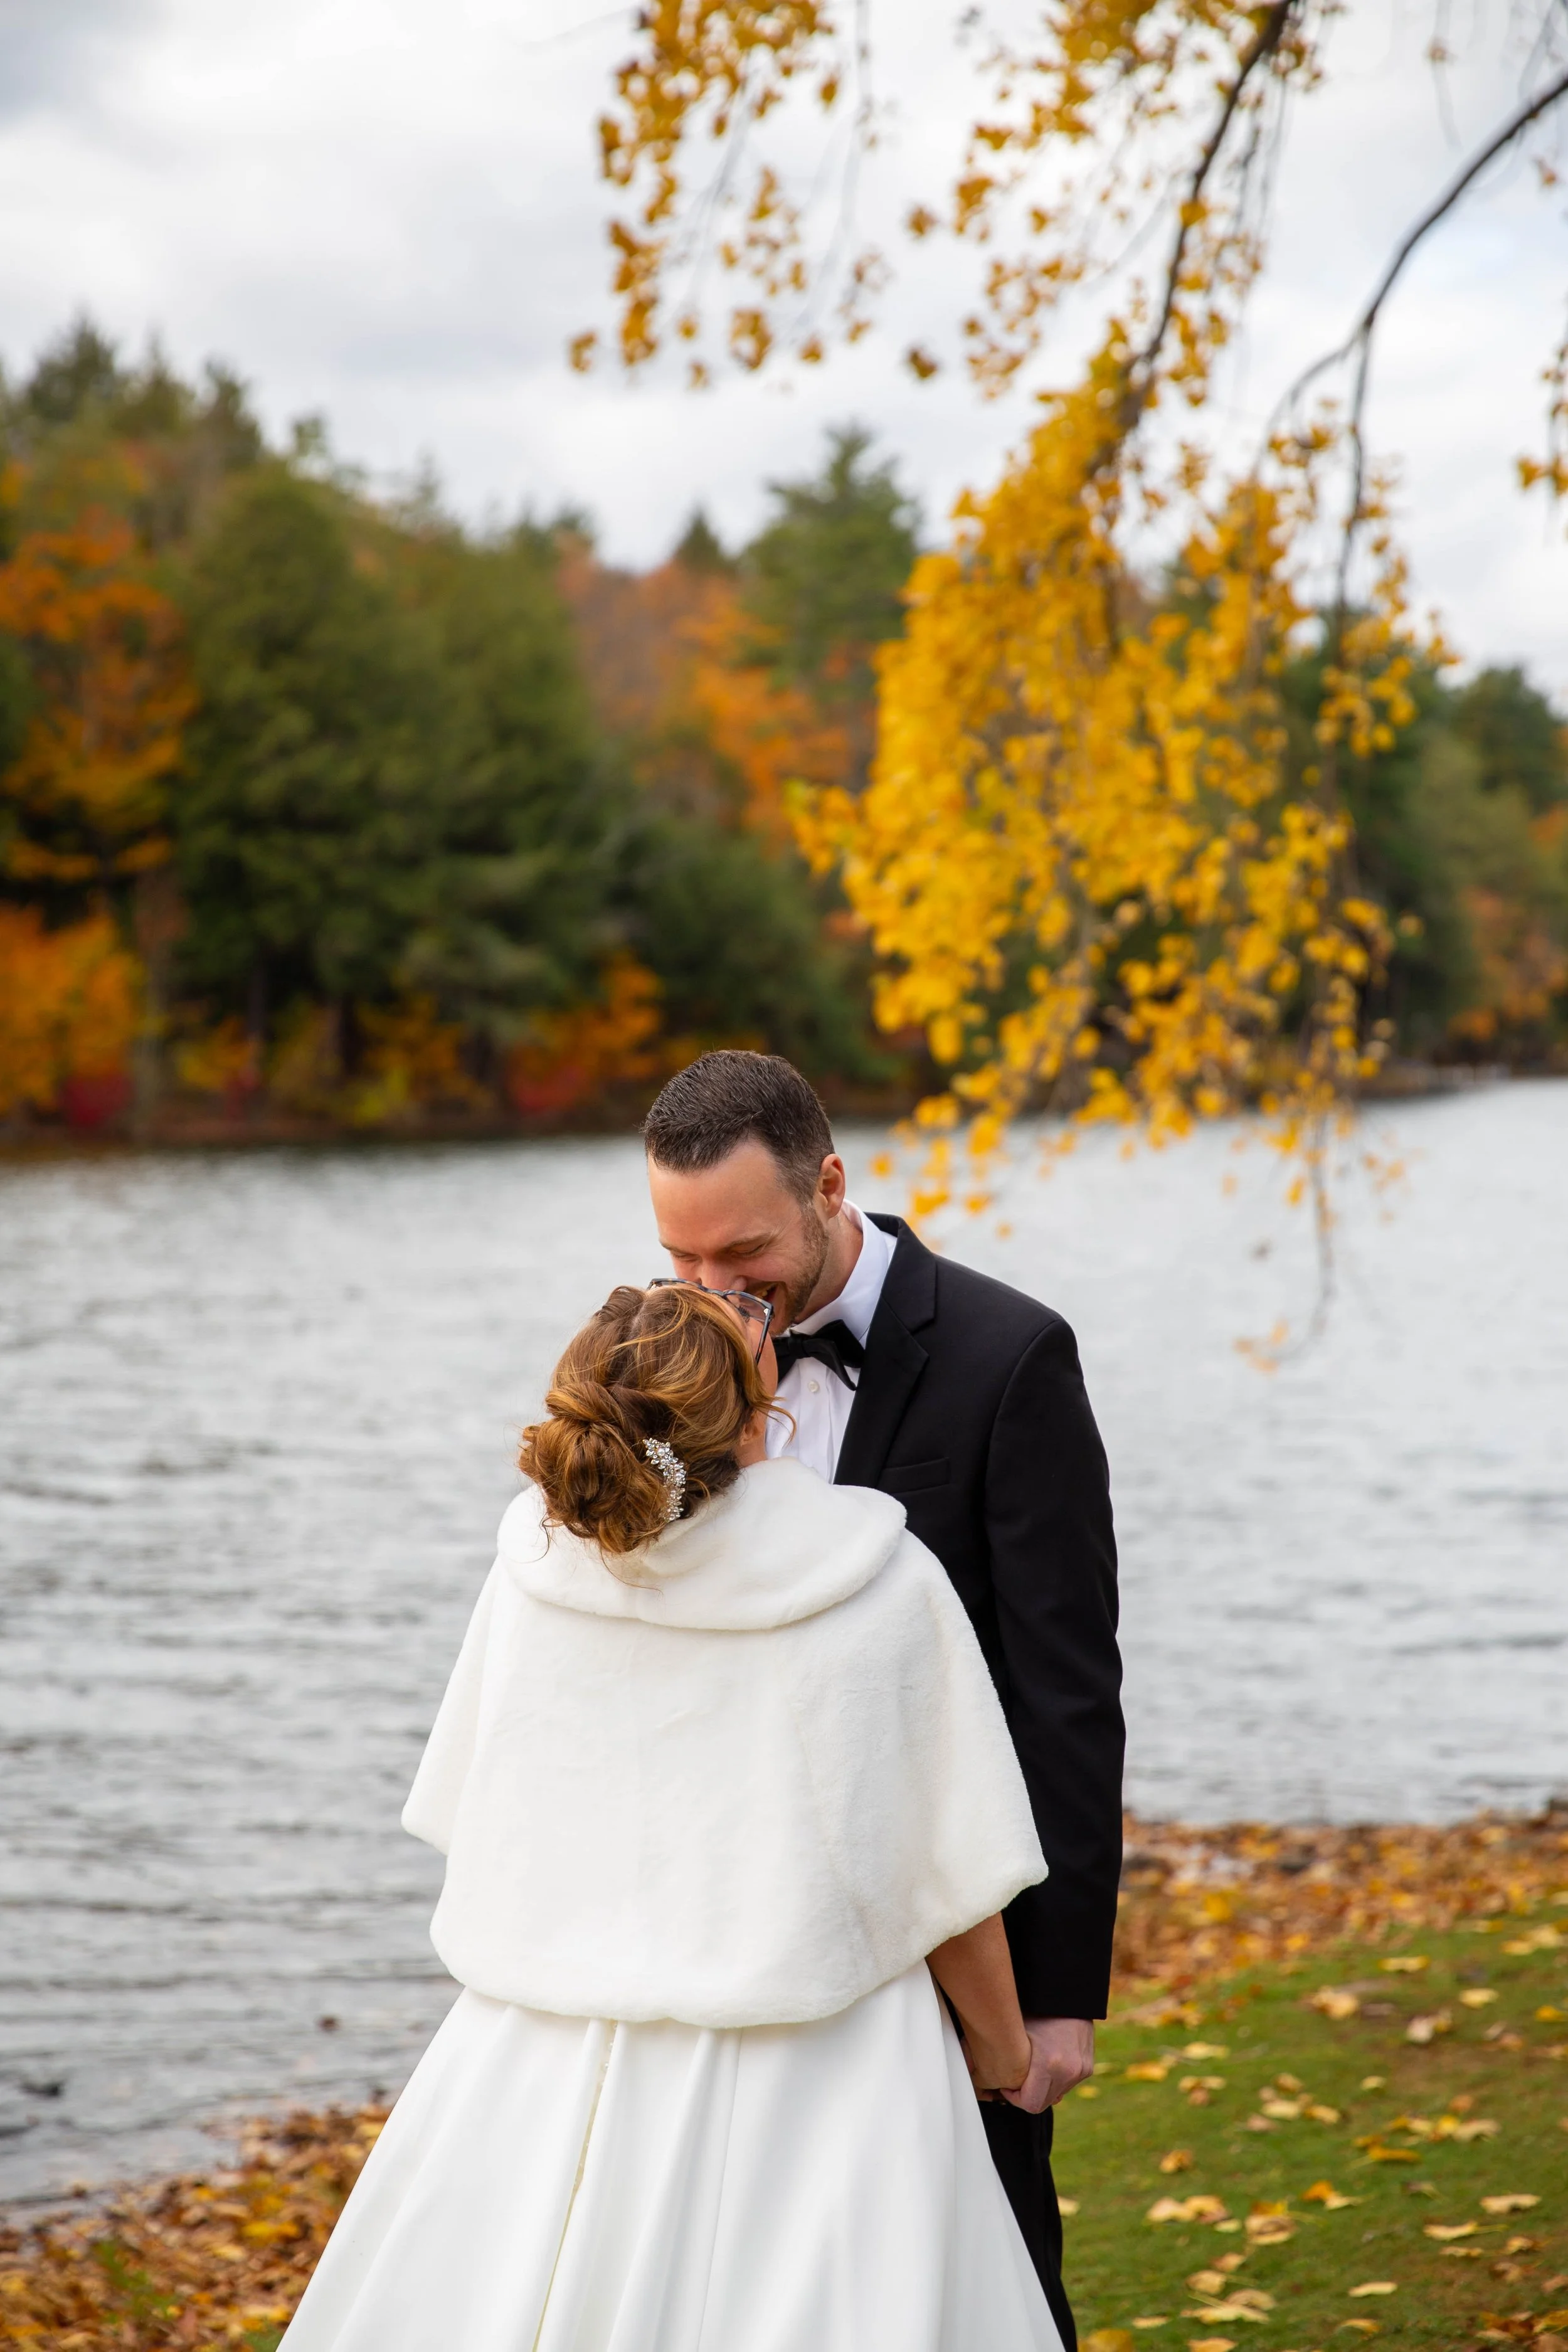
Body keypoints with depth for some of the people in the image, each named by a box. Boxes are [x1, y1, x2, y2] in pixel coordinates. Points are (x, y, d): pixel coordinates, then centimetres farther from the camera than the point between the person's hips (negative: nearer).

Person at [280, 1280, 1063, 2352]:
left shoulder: (538, 1557, -6)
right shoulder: (879, 1581, -15)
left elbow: (477, 1821, 6)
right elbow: (950, 1868, -8)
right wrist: (998, 2035, 10)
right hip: (801, 2098, -3)